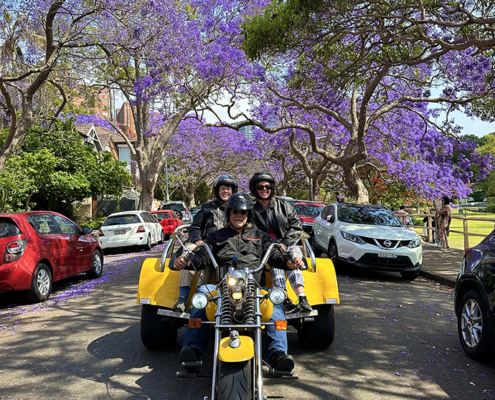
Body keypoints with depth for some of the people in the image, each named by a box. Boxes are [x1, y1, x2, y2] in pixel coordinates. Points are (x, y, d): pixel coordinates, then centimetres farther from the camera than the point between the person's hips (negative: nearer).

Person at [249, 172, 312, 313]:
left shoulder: (283, 205, 12)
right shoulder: (253, 211, 11)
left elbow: (296, 227, 6)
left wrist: (284, 244, -10)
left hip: (289, 246, 1)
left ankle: (302, 298, -48)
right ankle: (285, 300, -47)